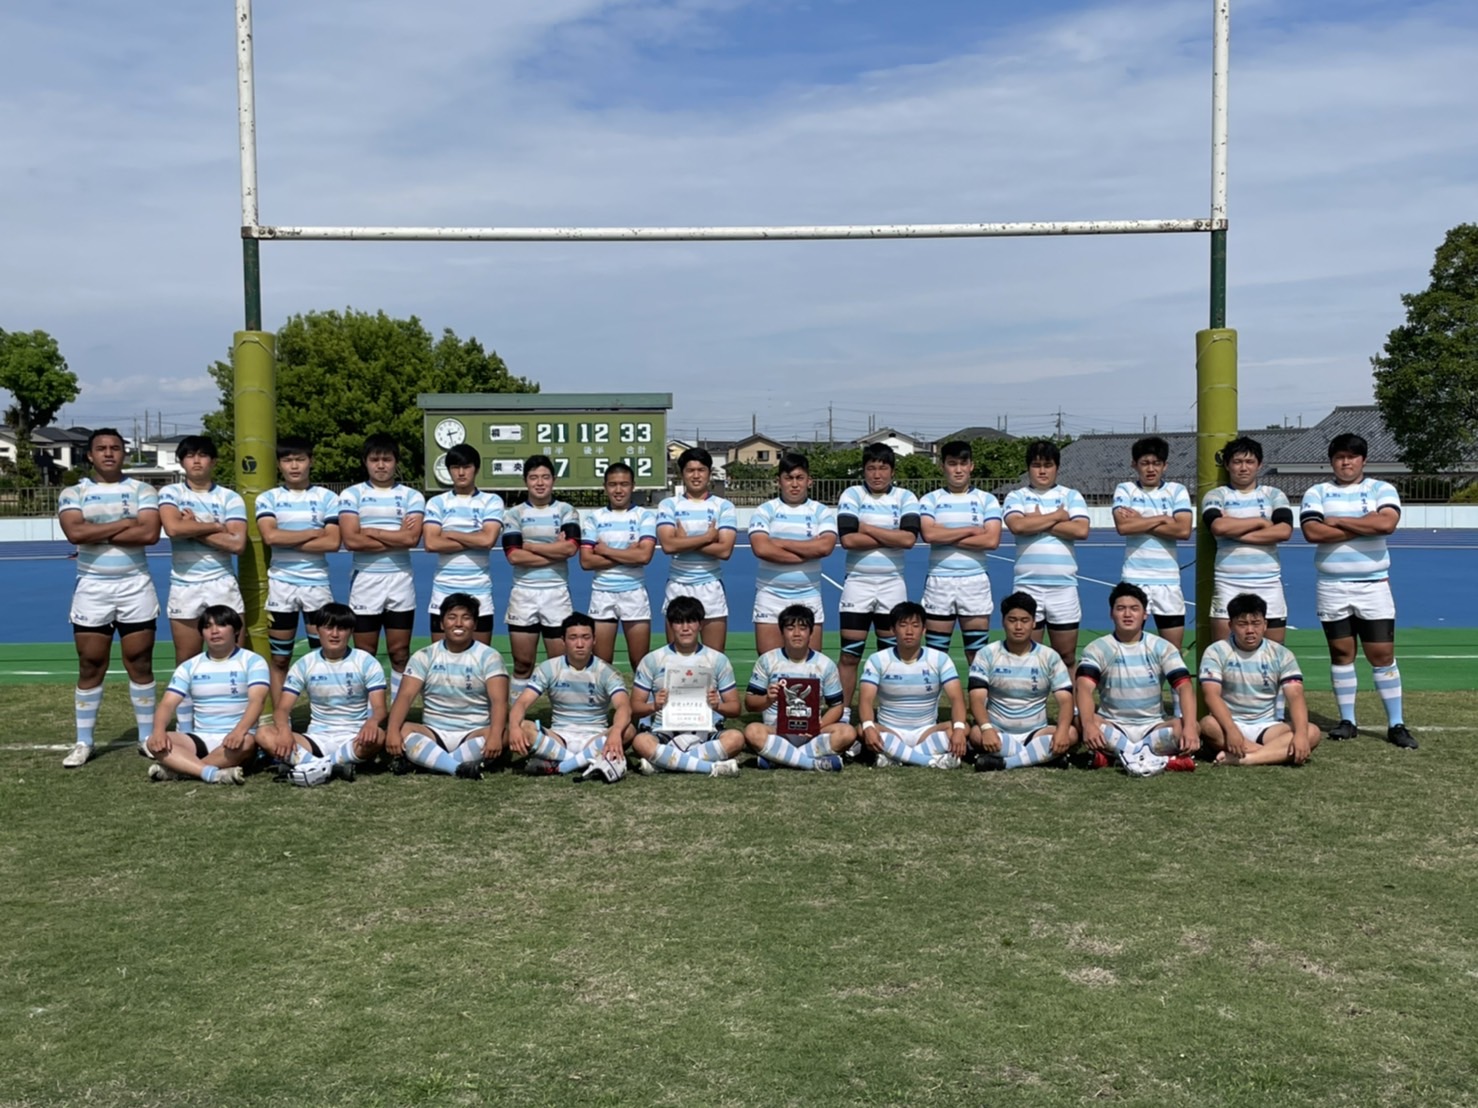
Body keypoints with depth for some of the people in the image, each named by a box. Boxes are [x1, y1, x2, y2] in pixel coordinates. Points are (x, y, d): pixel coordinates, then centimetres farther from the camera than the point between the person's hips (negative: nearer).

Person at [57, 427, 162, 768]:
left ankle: (147, 737, 15)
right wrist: (125, 523, -12)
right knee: (90, 667, 5)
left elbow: (149, 533, -14)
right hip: (92, 589, 0)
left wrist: (97, 534, -12)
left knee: (140, 665, 6)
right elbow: (75, 532, -16)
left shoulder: (142, 490, 2)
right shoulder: (73, 494, 3)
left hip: (136, 587, 0)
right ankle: (83, 743, 13)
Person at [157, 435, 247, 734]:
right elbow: (173, 528, -16)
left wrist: (194, 529, -8)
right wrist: (216, 526, -9)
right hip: (184, 588, 1)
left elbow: (237, 543, -11)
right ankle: (184, 732, 17)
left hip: (222, 586, 0)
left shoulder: (230, 498, 2)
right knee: (186, 663, 8)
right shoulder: (170, 493, 3)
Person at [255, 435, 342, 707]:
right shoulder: (268, 498, 3)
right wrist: (313, 533, -8)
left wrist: (288, 541, -11)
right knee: (280, 659, 7)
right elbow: (270, 536, -13)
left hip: (317, 584, 0)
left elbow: (333, 542, -10)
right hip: (280, 584, 0)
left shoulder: (327, 498, 2)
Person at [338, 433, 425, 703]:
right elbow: (351, 540, -11)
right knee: (365, 655, 5)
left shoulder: (411, 496, 4)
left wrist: (372, 532, -8)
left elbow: (412, 539, -11)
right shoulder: (352, 494, 2)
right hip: (365, 581, 0)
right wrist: (396, 537, -9)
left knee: (400, 654, 6)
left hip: (400, 581, 1)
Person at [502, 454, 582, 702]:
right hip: (523, 594, 0)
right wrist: (555, 552, -10)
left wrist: (529, 545, -8)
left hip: (557, 593, 0)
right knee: (522, 663, 6)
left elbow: (570, 547, -12)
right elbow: (514, 555, -9)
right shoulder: (514, 514, 5)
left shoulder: (566, 511, 5)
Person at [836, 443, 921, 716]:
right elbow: (848, 539, -14)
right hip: (857, 583, -1)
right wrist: (890, 538, -10)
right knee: (849, 654, 0)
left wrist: (868, 529, -11)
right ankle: (843, 712, 10)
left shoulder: (906, 498, 2)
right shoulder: (852, 495, 0)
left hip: (892, 584, 1)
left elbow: (909, 539, -13)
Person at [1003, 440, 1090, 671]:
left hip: (1063, 587, 1)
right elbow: (1017, 525, -13)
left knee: (1066, 658, 5)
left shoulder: (1071, 496, 9)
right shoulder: (1016, 496, 7)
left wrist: (1038, 523, -6)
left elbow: (1081, 530, -7)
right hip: (1027, 586, -1)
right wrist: (1057, 516, -5)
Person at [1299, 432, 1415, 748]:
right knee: (1341, 652, 7)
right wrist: (1365, 526, -11)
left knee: (1383, 654, -1)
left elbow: (1387, 522, -17)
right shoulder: (1317, 493, 4)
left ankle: (1396, 724, 6)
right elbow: (1312, 531, -13)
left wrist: (1338, 521, -11)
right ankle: (1347, 721, 15)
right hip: (1332, 587, 1)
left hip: (1373, 585, -1)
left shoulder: (1381, 490, 3)